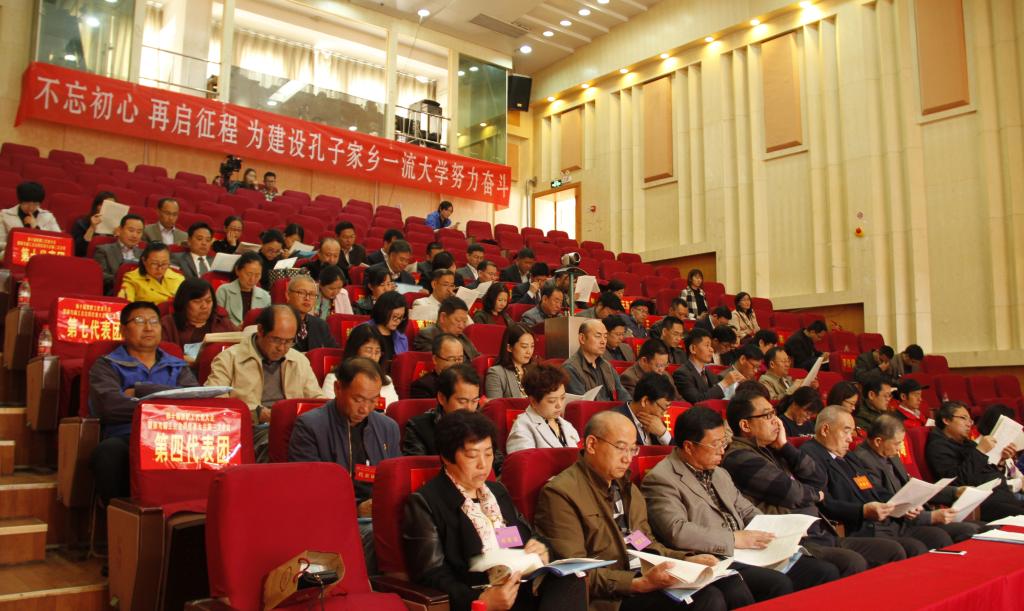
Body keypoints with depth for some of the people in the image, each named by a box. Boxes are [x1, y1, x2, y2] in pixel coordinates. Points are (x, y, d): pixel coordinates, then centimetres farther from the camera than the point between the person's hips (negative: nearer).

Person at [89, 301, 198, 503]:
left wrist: (141, 390, 2)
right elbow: (110, 404, -3)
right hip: (125, 438, 0)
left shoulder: (178, 367, 26)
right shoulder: (107, 365, 19)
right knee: (110, 450, -36)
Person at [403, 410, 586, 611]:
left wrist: (542, 553, -3)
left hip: (523, 589, 7)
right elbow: (431, 577, -10)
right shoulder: (424, 504, -3)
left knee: (571, 581, -24)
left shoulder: (498, 491, 20)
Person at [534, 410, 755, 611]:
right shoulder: (561, 493, -11)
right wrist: (639, 584, -22)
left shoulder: (626, 487, 18)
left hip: (646, 577, 8)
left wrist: (687, 560, 3)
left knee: (732, 585, -14)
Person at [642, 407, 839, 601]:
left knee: (827, 572, -5)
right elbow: (677, 532, -20)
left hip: (750, 553, 8)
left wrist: (771, 532, 5)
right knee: (779, 585, -30)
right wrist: (734, 538, -17)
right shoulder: (661, 479, -9)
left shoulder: (719, 473, 20)